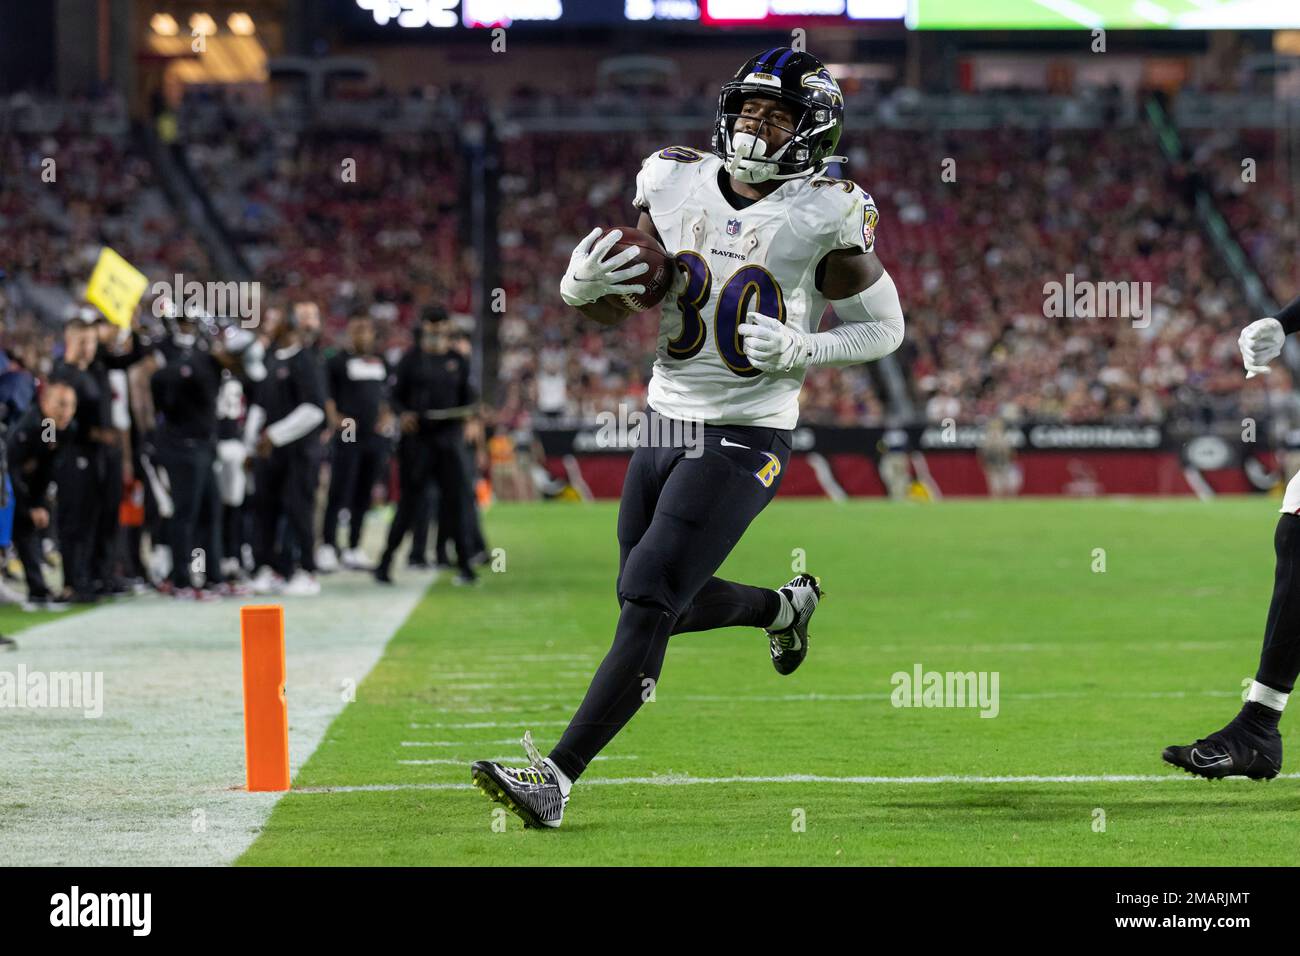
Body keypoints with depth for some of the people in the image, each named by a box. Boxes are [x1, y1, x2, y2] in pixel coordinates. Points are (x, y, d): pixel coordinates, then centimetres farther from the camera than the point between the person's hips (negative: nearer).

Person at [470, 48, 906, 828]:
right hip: (667, 423, 6)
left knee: (647, 607, -14)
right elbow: (612, 305, 8)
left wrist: (802, 352, -19)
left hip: (743, 441, -6)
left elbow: (885, 329, -2)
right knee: (662, 603, 17)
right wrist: (584, 284, -16)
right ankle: (785, 606, 46)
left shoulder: (825, 220, -13)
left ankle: (556, 777, -14)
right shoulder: (678, 185, 0)